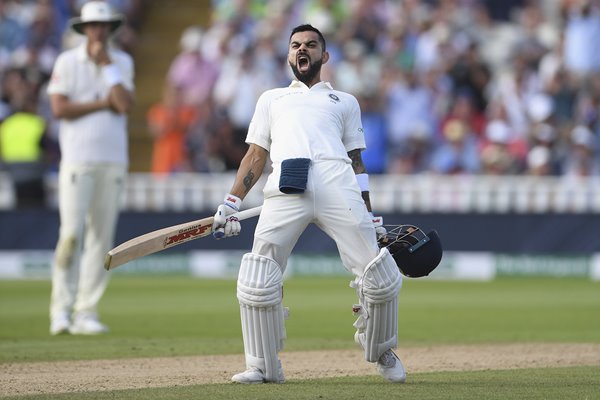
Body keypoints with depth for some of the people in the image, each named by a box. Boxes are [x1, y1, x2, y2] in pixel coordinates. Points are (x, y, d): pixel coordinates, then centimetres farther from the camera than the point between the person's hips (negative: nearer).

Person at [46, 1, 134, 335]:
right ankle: (62, 310, -6)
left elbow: (126, 105, -5)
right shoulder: (67, 62, 2)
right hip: (78, 160, -3)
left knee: (102, 237, 1)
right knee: (72, 233, -10)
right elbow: (60, 108, -9)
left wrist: (107, 64, -4)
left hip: (114, 160, 3)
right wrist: (104, 104, -7)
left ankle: (86, 312, 3)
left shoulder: (122, 62, 11)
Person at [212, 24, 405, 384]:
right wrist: (230, 205, 12)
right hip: (285, 188, 0)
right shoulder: (272, 98, 32)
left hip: (337, 183, 0)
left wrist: (370, 217, 13)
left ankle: (381, 351, 13)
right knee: (258, 280, -13)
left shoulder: (345, 101, 30)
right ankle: (264, 366, 1)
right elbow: (256, 156, 25)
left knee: (379, 275, -11)